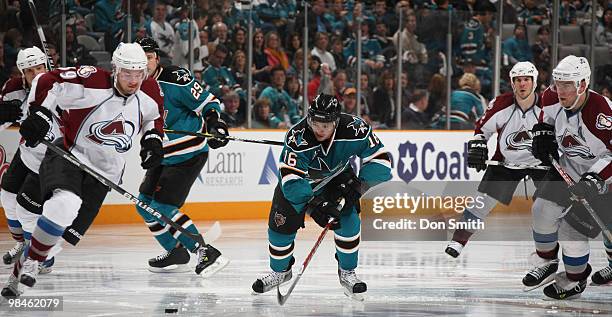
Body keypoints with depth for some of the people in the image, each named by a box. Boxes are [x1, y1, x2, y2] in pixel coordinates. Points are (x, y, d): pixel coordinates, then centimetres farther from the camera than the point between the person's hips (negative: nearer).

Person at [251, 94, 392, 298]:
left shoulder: (355, 130, -33)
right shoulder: (297, 138, -37)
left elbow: (380, 161, -26)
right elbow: (291, 181, -42)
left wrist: (357, 185, -37)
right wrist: (314, 206, -55)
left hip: (339, 179, 0)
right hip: (301, 183, 0)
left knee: (348, 220, -20)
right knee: (280, 224, -5)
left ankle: (347, 273, 0)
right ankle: (280, 271, 23)